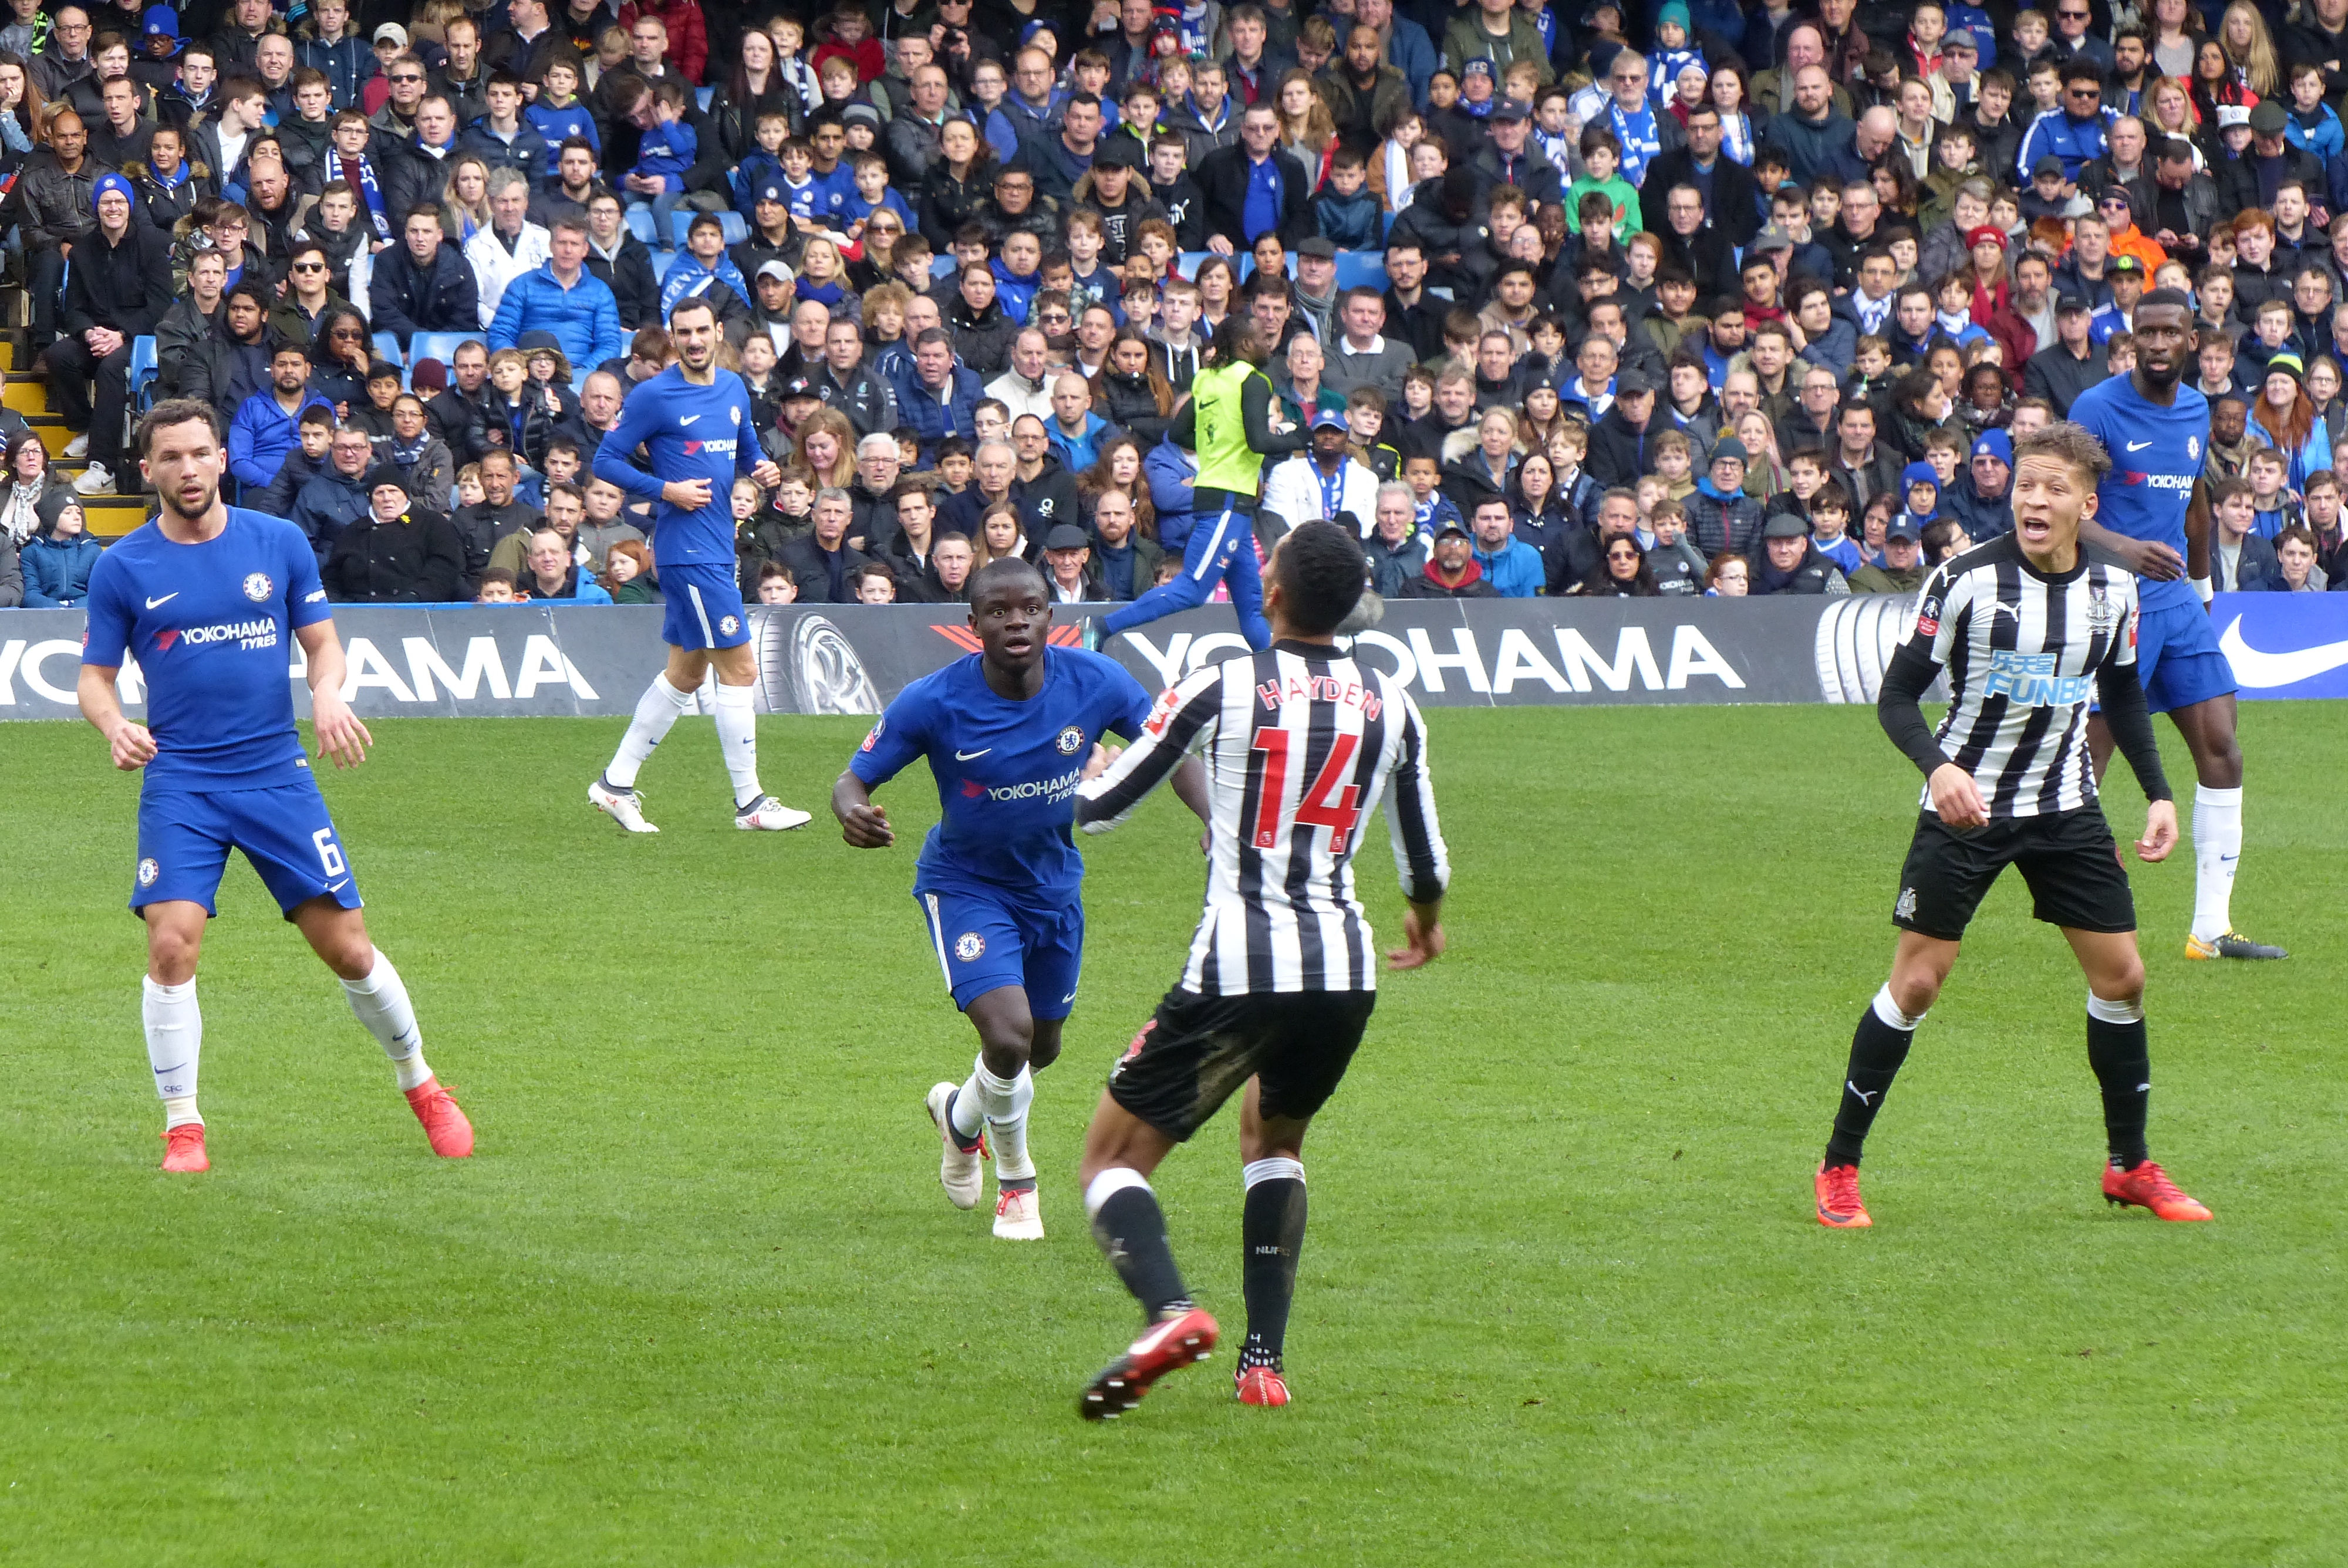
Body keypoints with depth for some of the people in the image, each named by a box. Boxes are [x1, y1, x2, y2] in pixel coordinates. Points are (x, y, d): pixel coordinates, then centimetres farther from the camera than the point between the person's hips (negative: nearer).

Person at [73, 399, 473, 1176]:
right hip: (179, 783, -1)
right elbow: (95, 676, 5)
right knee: (172, 944, -17)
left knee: (347, 947, 1)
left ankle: (422, 1087, 23)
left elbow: (323, 644, 9)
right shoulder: (122, 568, 0)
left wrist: (328, 694, -13)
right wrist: (114, 726, -17)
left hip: (278, 775, 1)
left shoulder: (279, 543, 3)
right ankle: (182, 1127, -3)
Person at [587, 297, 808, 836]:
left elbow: (747, 448, 24)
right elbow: (606, 461, -7)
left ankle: (616, 782, 22)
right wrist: (667, 491, -17)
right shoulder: (652, 397, -9)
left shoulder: (734, 389, 11)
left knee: (686, 673, 14)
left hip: (718, 547, 8)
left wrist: (763, 467, 1)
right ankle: (749, 803, -3)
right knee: (739, 667, -9)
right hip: (686, 547, -8)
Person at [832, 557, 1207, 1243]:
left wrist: (1212, 819, -22)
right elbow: (854, 779, -16)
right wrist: (853, 812, -41)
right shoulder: (933, 703, -24)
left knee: (1041, 1049, 19)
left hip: (1054, 882, 4)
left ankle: (961, 1115, 55)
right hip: (965, 883, -4)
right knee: (1008, 1036, -22)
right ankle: (1016, 1181, 9)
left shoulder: (1095, 683, -17)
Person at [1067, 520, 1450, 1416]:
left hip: (1238, 968, -4)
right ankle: (1265, 1360, 18)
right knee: (1273, 1137, 30)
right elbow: (1424, 858, 21)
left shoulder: (1221, 688, -3)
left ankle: (1168, 1310, -26)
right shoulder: (1391, 705, 9)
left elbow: (1096, 807, 4)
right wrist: (1427, 923, 44)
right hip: (1346, 971, 4)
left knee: (1114, 1156, 4)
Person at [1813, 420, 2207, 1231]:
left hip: (2065, 806, 4)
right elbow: (1898, 694, -14)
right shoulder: (1967, 579, -16)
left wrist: (2159, 793, 8)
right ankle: (1839, 1169, 5)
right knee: (1916, 981, -6)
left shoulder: (2112, 590, -2)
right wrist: (1937, 766, -32)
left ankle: (2130, 1166, 19)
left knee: (2120, 974, 3)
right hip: (1966, 802, -4)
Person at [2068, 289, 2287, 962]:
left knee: (2221, 751, 1)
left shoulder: (2195, 411, 11)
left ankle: (2211, 927, 5)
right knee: (2087, 760, -7)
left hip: (2177, 602, 7)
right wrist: (2124, 549, -31)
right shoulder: (2098, 409, -10)